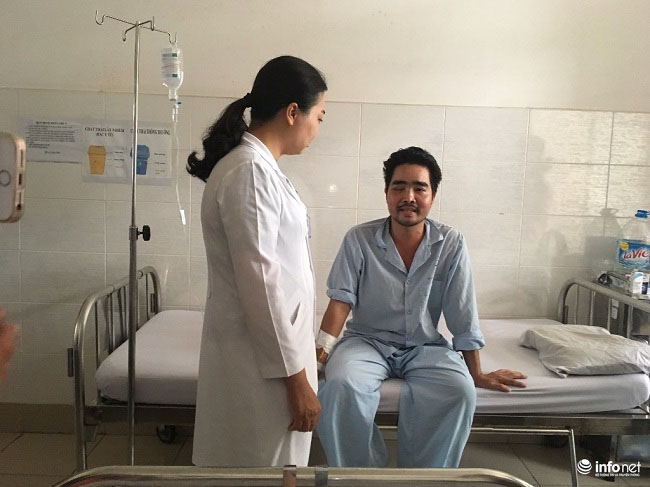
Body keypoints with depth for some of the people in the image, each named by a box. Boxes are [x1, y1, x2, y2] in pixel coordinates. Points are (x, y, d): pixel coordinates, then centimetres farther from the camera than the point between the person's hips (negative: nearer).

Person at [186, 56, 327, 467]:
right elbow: (260, 284, -23)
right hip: (262, 358, -9)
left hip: (269, 345, 9)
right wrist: (296, 376, -18)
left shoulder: (258, 166, 11)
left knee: (270, 466, 22)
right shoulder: (250, 172, -19)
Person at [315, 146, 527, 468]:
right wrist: (322, 348, -25)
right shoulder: (359, 240, -7)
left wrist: (477, 374, 0)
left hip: (425, 346, 1)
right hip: (367, 341, 0)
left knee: (460, 390, -27)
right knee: (341, 385, -30)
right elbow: (341, 299, -10)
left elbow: (463, 314, -4)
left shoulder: (451, 244, -6)